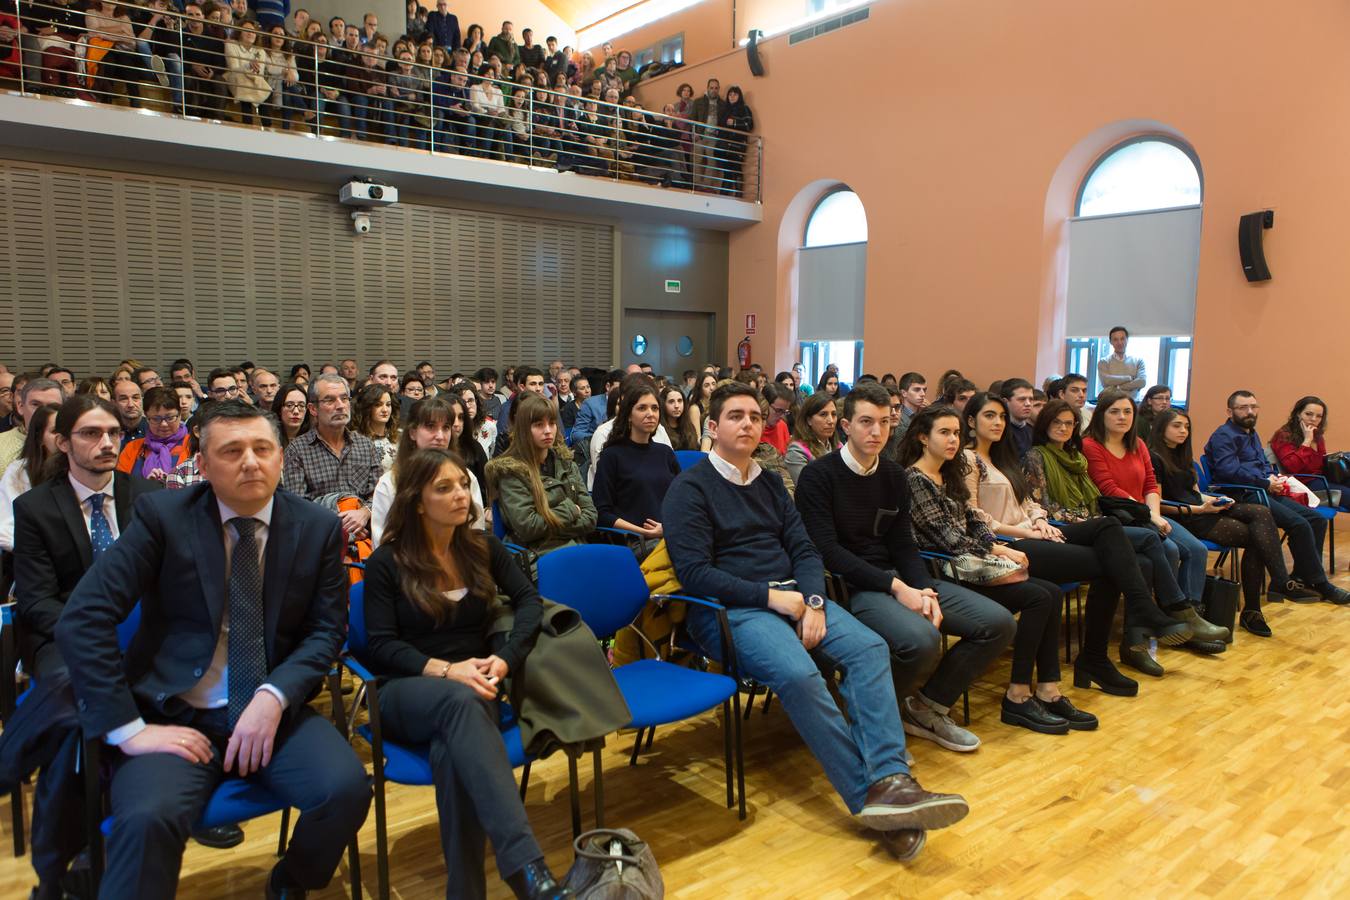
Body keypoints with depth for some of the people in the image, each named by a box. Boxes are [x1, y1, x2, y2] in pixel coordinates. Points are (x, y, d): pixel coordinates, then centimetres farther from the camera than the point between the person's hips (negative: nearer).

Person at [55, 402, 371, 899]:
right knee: (149, 817, -33)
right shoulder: (162, 515, -6)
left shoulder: (319, 527, 1)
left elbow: (326, 630, 3)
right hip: (176, 714, -2)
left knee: (347, 788, -21)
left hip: (274, 708, 3)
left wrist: (274, 697, -15)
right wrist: (128, 727, -16)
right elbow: (82, 619, -10)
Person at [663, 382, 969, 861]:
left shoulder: (770, 483, 19)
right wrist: (772, 597, -15)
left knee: (870, 647, -19)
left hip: (791, 594, 6)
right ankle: (869, 795, -24)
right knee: (799, 674, -32)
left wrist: (813, 601, -9)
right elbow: (695, 573, -10)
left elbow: (804, 550, 12)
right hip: (730, 608, -6)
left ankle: (890, 780, -28)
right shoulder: (690, 488, -1)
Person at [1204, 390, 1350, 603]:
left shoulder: (1252, 434, 25)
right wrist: (1266, 483, -14)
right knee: (1299, 524, -22)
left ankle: (1302, 578, 3)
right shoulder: (1224, 436, -7)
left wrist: (1274, 477, 7)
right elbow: (1230, 471, -19)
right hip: (1242, 496, -10)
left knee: (1317, 520, -2)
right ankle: (1319, 584, -11)